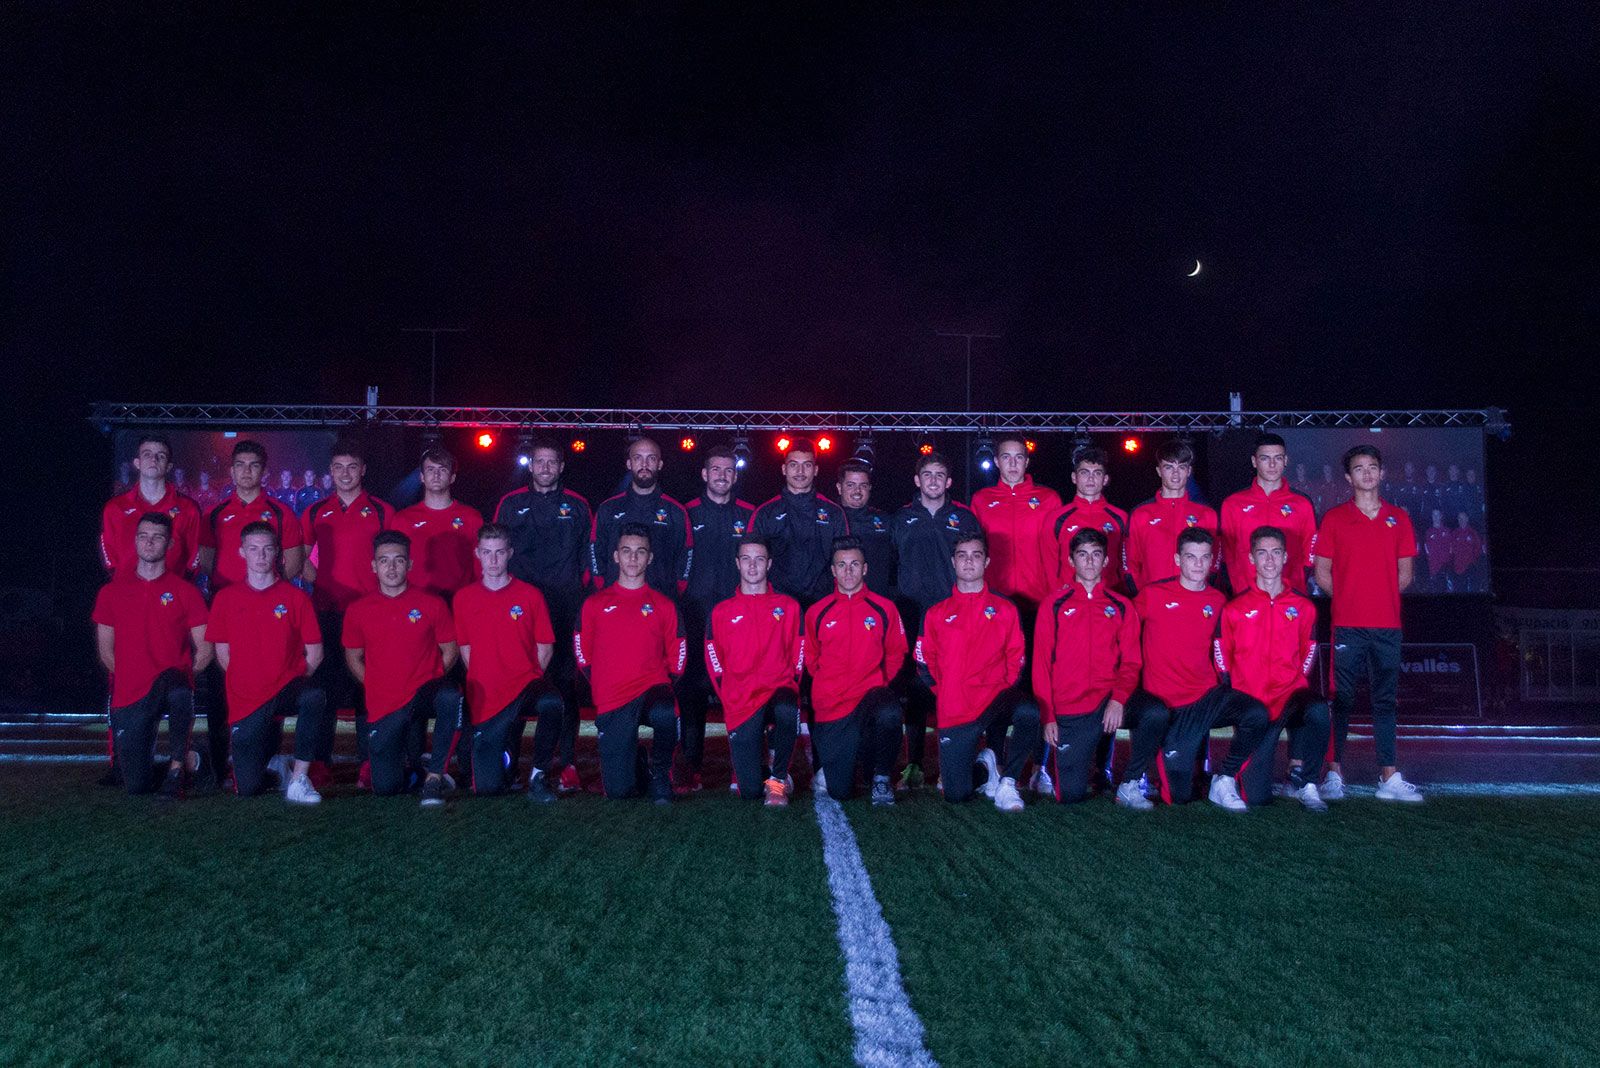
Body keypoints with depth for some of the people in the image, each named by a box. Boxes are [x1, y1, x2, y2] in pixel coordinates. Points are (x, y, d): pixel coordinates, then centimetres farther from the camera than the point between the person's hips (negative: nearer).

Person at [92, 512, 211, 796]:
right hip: (129, 696, 2)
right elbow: (105, 649, 13)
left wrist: (180, 677, -8)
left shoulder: (185, 592, 5)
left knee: (179, 693, -43)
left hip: (171, 680, -2)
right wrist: (128, 677, 3)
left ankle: (177, 767, -25)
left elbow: (204, 649, 3)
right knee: (137, 786, -5)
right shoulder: (111, 592, 10)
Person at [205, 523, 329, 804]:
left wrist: (291, 684, -5)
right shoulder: (226, 598, 6)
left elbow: (314, 652, 1)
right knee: (247, 788, -6)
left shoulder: (295, 596, 2)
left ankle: (298, 778, -26)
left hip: (285, 689, -1)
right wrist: (247, 683, 1)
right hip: (245, 702, 1)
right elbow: (222, 653, 8)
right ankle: (276, 769, 31)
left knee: (315, 696, -39)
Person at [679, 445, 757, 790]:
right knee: (693, 688, -3)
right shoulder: (687, 513, 9)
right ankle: (692, 767, 3)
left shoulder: (749, 515, 11)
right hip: (696, 615, 0)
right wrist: (681, 600, 2)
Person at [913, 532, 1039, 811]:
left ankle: (1007, 781, -14)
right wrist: (947, 694, 3)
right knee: (956, 795, -4)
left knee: (1028, 712, -37)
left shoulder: (1005, 610, 8)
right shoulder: (937, 613, 10)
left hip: (995, 697, -1)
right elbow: (925, 662, 11)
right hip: (953, 713, 1)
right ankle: (983, 764, 31)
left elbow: (1016, 659, 6)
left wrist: (1004, 693, -6)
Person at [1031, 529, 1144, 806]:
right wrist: (1048, 717, -4)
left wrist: (1119, 699, -15)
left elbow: (1131, 663, 5)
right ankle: (1052, 765, 29)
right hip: (1068, 712, -1)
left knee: (1156, 713, -30)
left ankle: (1129, 786, -10)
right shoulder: (1054, 605, 5)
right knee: (1071, 796, -8)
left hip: (1109, 701, 1)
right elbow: (1041, 665, 3)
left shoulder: (1121, 607, 9)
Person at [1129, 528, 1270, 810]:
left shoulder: (1218, 601, 7)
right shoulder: (1153, 594, -4)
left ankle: (1224, 780, -5)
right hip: (1167, 703, -3)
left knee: (1256, 715, -27)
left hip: (1207, 696, 3)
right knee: (1179, 797, -7)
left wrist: (1226, 692, 11)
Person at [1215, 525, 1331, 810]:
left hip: (1290, 692, 1)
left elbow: (1309, 651, 14)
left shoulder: (1303, 607, 7)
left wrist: (1296, 684, 1)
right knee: (1256, 797, -7)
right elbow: (1221, 654, 7)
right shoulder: (1234, 608, 3)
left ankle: (1301, 779, -14)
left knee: (1317, 711, -39)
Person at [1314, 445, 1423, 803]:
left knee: (1385, 700, 6)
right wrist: (1348, 599, 0)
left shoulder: (1398, 518, 10)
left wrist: (1380, 599, 5)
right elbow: (1322, 572, 5)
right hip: (1347, 625, -2)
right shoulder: (1334, 518, 4)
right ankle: (1334, 773, 5)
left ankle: (1388, 777, 10)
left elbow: (1404, 574, 13)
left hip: (1387, 625, 2)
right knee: (1342, 699, 0)